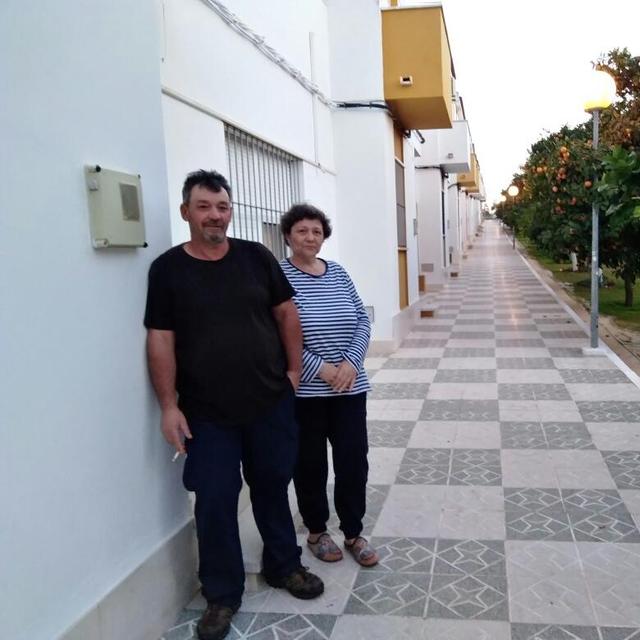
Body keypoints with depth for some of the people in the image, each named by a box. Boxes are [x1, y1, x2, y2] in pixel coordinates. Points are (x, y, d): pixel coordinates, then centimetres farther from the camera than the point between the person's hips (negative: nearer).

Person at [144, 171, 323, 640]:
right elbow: (161, 340, -5)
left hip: (271, 401, 2)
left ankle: (284, 566, 38)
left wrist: (293, 369, 4)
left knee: (273, 486, 17)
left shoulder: (256, 257, 0)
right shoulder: (167, 269, -5)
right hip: (206, 412, -2)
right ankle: (222, 595, 24)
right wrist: (169, 406, -8)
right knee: (215, 501, 5)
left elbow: (285, 312, 7)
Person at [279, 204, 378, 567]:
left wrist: (351, 362, -10)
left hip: (349, 387, 4)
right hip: (303, 391, -4)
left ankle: (354, 533, 26)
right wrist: (320, 368, -18)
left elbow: (362, 320, 6)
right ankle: (316, 531, 30)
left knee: (354, 459, 8)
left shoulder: (338, 272, 7)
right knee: (310, 463, 10)